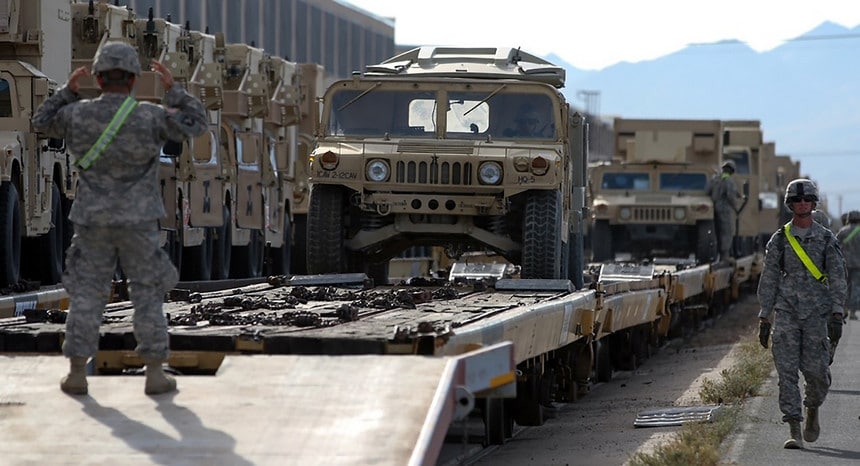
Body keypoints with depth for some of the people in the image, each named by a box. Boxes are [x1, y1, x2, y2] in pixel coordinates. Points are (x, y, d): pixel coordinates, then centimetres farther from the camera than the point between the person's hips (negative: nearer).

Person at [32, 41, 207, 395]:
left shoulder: (78, 114, -4)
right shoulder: (149, 117, -12)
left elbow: (43, 123, 16)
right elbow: (195, 124, 2)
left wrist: (68, 89, 16)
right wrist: (173, 88, 6)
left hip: (93, 221, 2)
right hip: (138, 220, -2)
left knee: (86, 294, 9)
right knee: (148, 295, 6)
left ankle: (77, 373, 6)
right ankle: (154, 374, 4)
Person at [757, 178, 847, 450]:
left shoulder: (826, 240, 4)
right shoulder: (779, 240, 5)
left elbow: (837, 279, 0)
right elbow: (768, 281, 7)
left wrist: (837, 316, -10)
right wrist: (764, 319, 3)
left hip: (817, 314, 0)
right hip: (785, 314, 0)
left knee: (816, 371, -3)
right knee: (787, 371, -8)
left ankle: (812, 409, 30)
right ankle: (794, 432, -7)